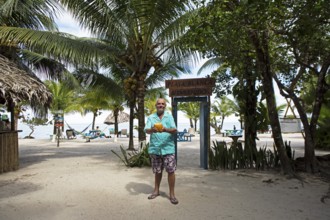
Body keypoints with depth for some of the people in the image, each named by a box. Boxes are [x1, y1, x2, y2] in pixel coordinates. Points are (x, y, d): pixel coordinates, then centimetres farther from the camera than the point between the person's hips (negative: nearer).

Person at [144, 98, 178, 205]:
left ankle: (172, 194, 11)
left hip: (168, 148, -1)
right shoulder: (151, 117, 6)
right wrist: (152, 129, -31)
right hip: (155, 149, 1)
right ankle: (156, 190, 31)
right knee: (157, 171, 13)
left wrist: (166, 129, -27)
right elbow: (146, 130, -7)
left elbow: (174, 130, -6)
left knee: (171, 171, -2)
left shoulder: (169, 116, 5)